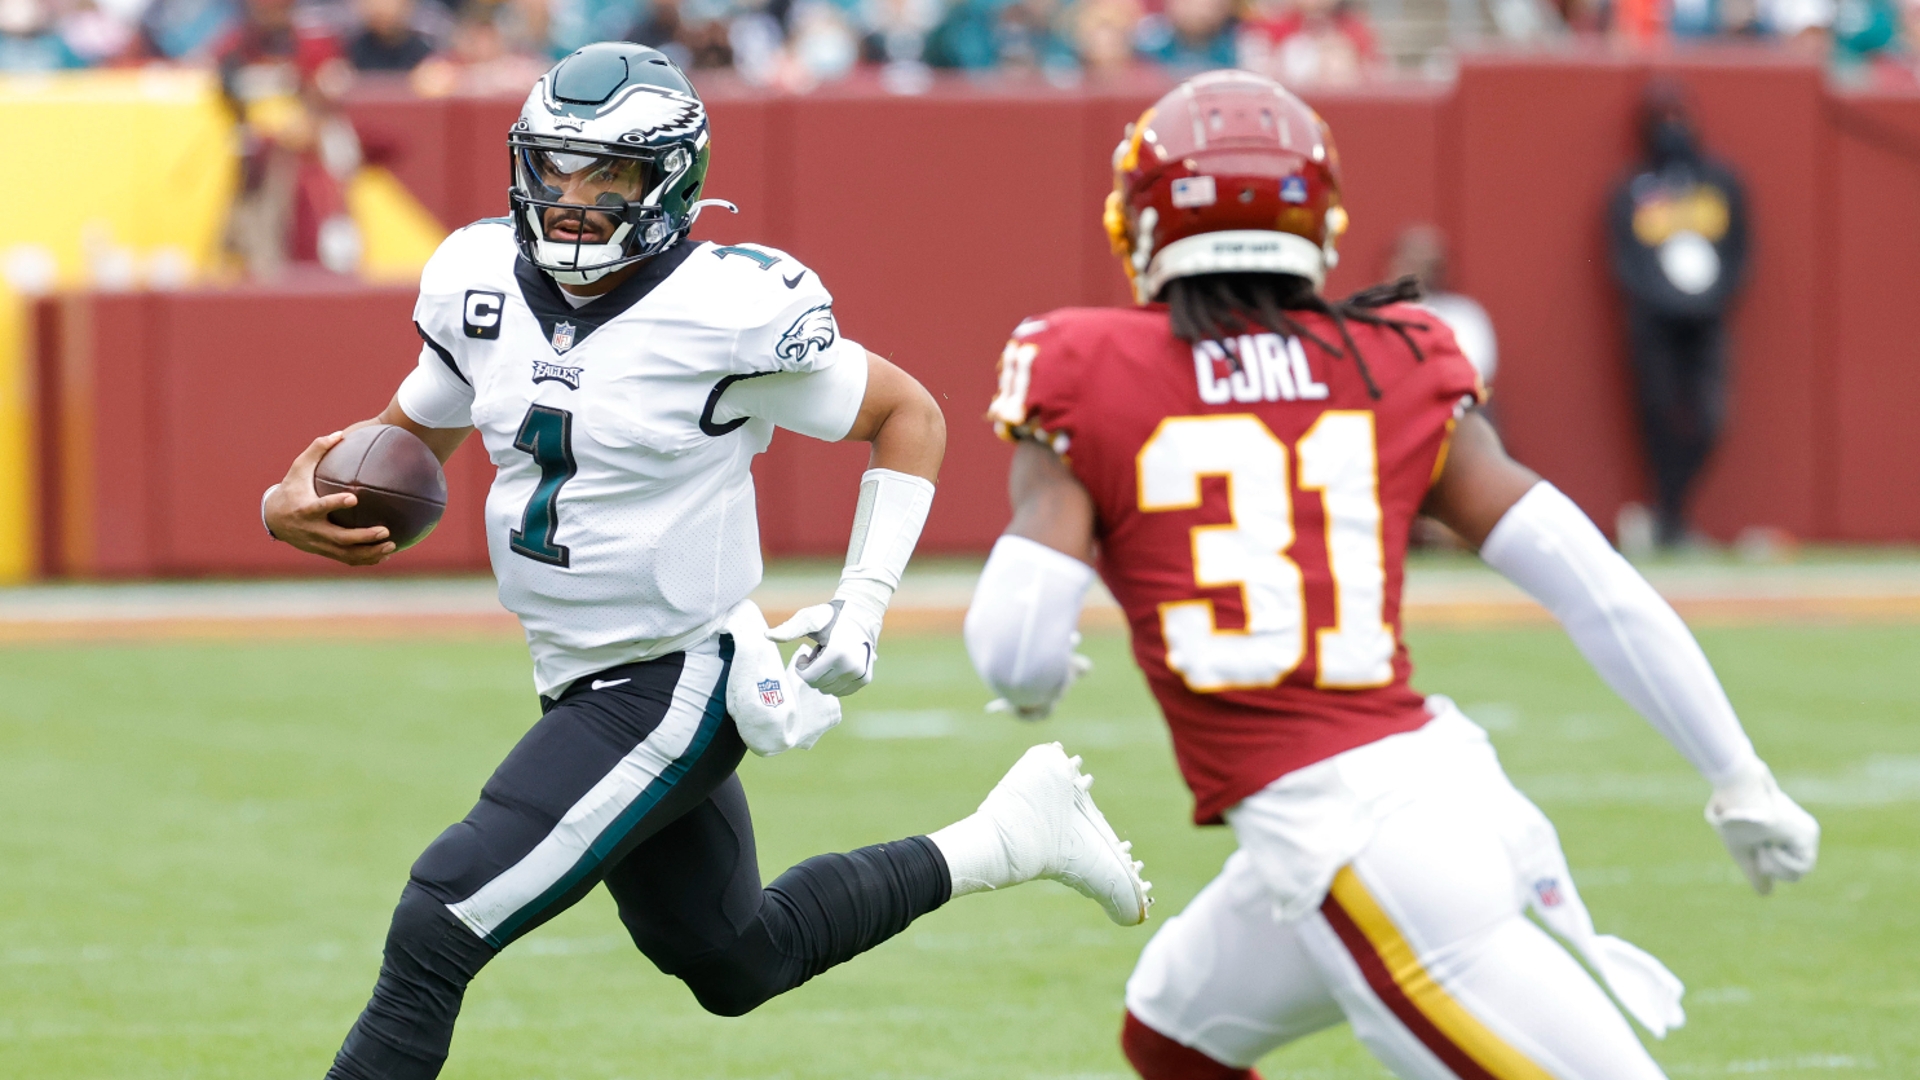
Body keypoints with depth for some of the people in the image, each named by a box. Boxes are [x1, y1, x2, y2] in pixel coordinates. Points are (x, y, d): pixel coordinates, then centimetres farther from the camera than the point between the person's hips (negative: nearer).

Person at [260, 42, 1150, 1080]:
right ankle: (1011, 832, 36)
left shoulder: (730, 313, -20)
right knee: (736, 963, 24)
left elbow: (909, 417, -6)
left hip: (673, 691, -8)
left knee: (434, 932, -16)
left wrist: (863, 604, -13)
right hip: (576, 678, 8)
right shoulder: (482, 284, -3)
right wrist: (294, 504, -10)